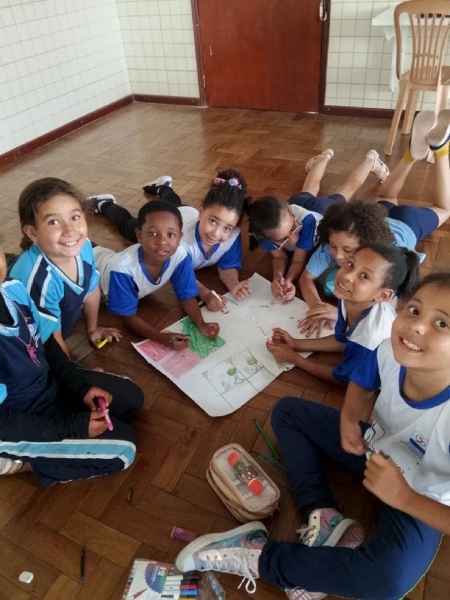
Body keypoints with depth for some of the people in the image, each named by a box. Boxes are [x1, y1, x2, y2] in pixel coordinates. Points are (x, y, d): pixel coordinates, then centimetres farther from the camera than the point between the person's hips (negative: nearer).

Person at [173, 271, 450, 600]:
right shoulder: (391, 352, -26)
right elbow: (360, 385, -1)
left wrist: (403, 497, -30)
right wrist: (349, 418, -18)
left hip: (418, 500, -5)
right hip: (374, 446, 5)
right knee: (288, 411, 4)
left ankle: (258, 558, -16)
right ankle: (324, 516, -9)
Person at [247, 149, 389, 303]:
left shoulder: (306, 220, -50)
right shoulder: (264, 232, -43)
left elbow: (299, 260, -43)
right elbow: (279, 257, -31)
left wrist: (288, 281, -64)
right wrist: (277, 277, -54)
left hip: (326, 208, -3)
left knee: (347, 189, 28)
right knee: (306, 194, 37)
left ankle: (370, 159, 56)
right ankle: (324, 157, 64)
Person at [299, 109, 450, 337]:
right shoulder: (330, 245, -46)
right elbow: (306, 278, -36)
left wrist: (342, 312, -70)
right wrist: (316, 307, -58)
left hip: (404, 226, -1)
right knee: (385, 199, 38)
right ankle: (414, 152, 38)